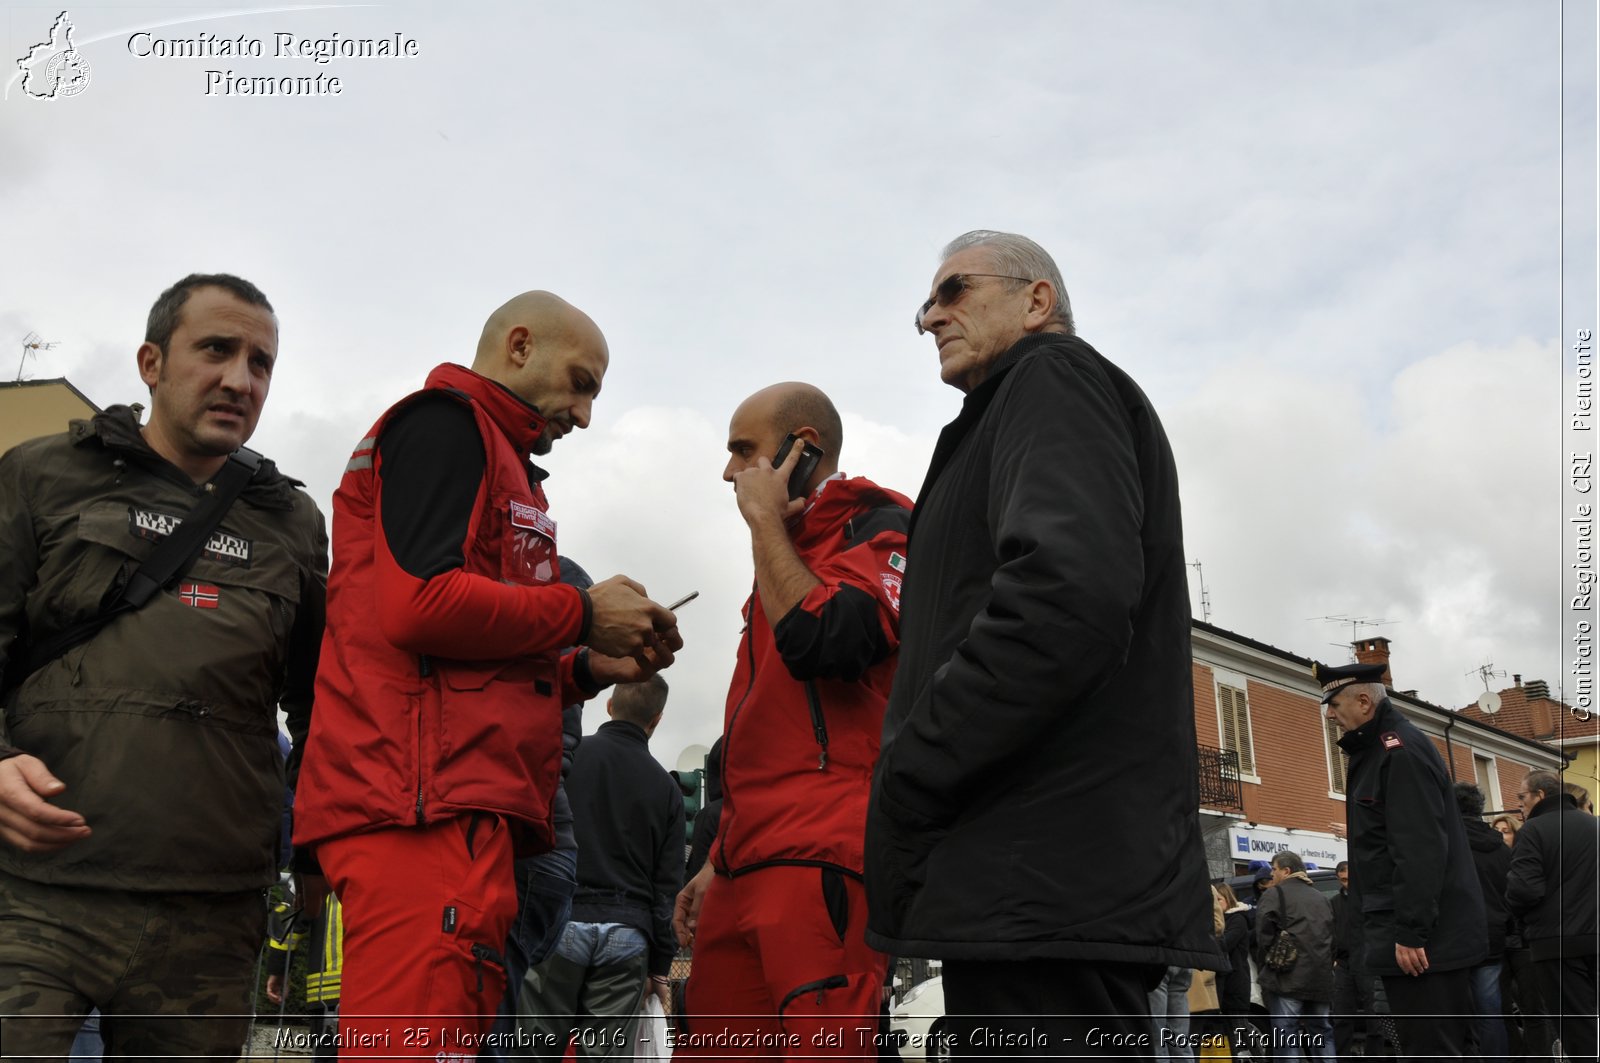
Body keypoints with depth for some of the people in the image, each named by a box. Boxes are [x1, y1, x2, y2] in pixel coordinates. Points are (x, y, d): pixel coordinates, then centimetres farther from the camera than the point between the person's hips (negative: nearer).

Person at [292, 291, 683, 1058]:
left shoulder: (493, 461, 31)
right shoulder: (446, 423, 0)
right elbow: (421, 599, -17)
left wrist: (590, 669, 17)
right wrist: (582, 615, -5)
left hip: (465, 809, 10)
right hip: (425, 802, -10)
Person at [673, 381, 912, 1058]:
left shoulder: (877, 529, 0)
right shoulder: (789, 551, 27)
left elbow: (822, 642, -21)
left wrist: (765, 518, -7)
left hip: (822, 864, -9)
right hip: (749, 869, 9)